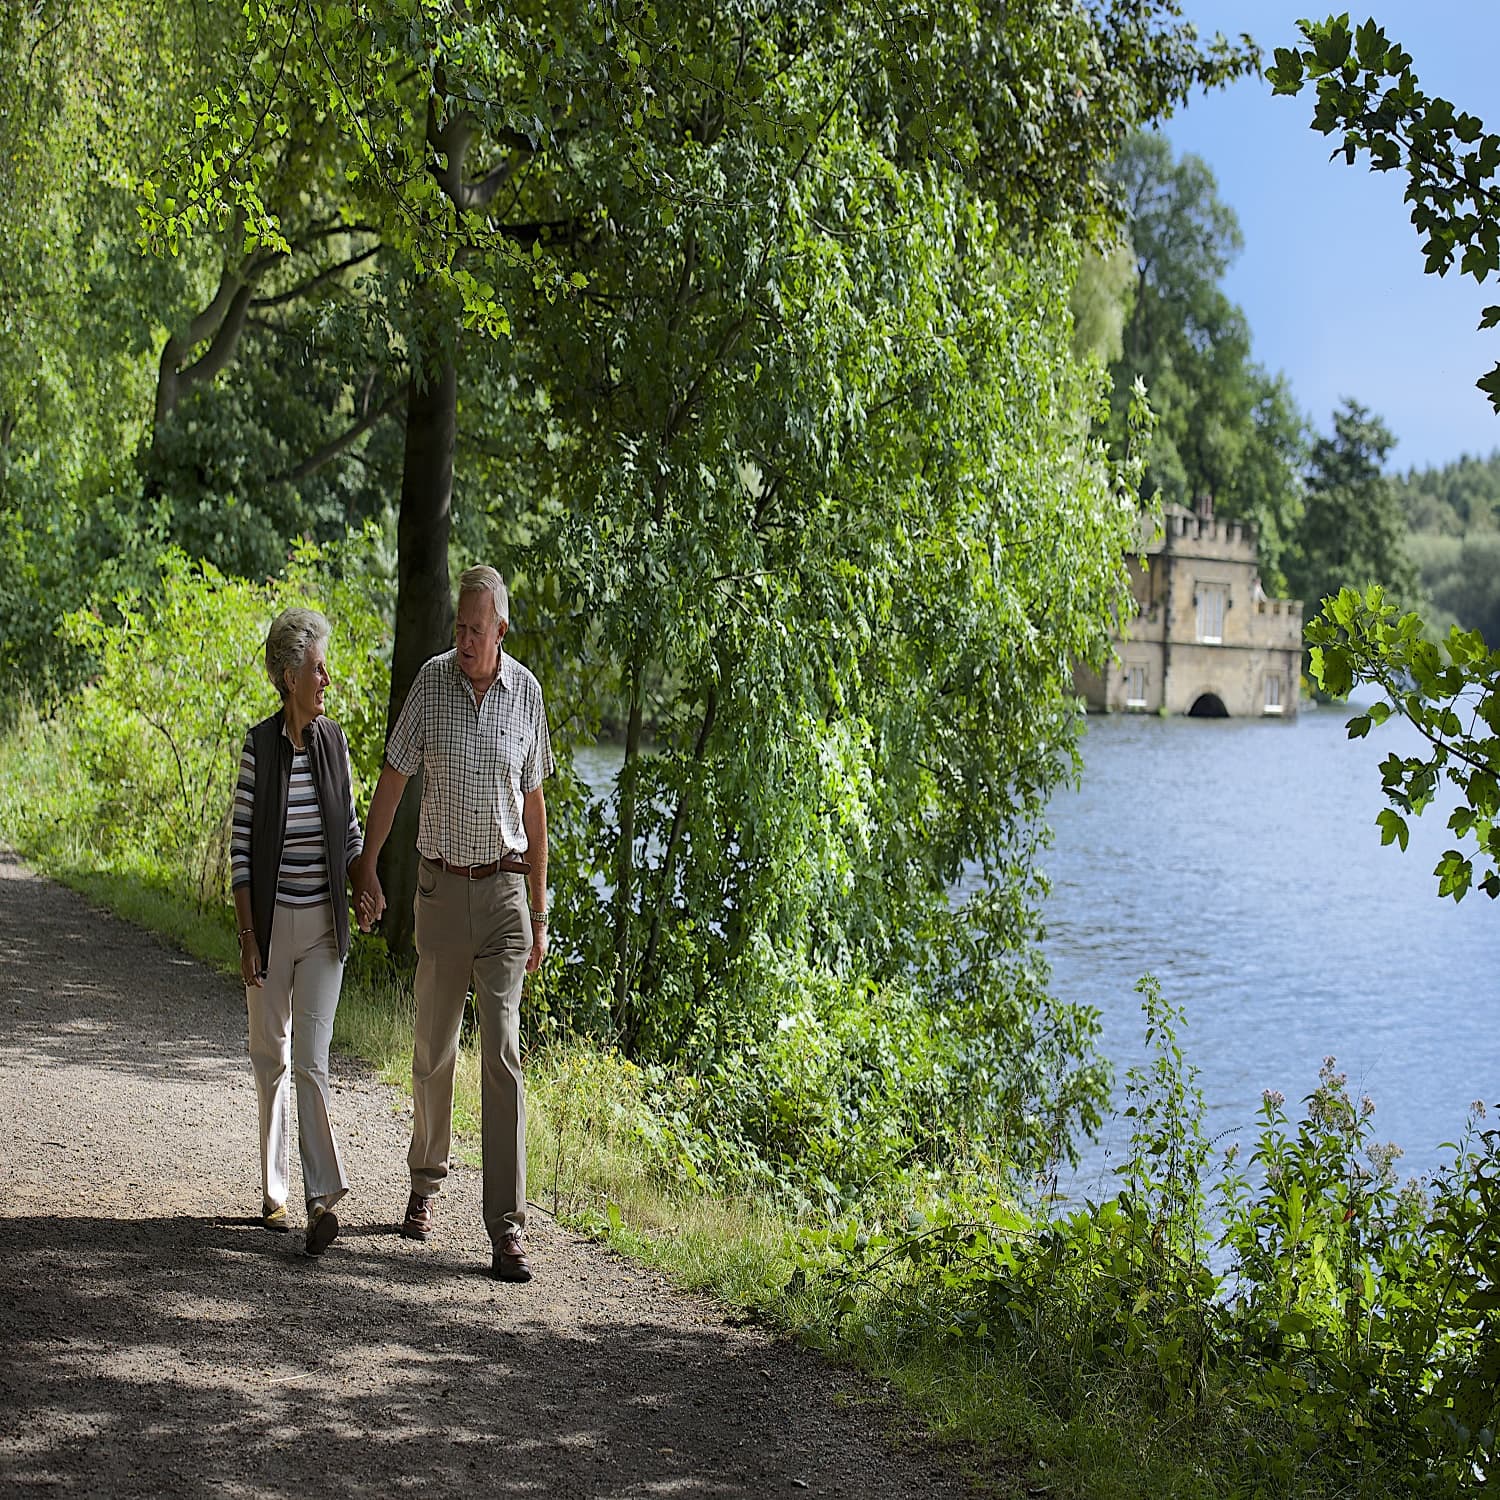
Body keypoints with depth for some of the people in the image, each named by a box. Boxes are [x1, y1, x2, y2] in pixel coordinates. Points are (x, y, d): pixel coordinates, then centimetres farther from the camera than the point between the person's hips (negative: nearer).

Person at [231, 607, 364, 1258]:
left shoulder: (334, 741, 3)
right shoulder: (258, 746, -6)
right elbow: (240, 843, -5)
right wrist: (247, 934, -8)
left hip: (323, 922, 1)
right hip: (271, 918, -1)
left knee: (311, 1061, -6)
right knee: (270, 1057, 9)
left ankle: (322, 1199, -12)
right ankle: (274, 1191, 22)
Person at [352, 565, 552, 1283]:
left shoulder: (525, 692, 1)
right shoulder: (431, 681, -2)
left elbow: (534, 804, 8)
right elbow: (393, 776, 5)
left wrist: (539, 913, 8)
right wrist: (366, 868, -1)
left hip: (504, 888, -1)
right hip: (442, 886, 1)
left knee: (503, 1055, -7)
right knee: (433, 1048, 11)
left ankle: (507, 1227, -8)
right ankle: (427, 1181, 35)